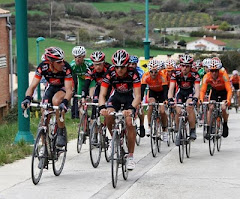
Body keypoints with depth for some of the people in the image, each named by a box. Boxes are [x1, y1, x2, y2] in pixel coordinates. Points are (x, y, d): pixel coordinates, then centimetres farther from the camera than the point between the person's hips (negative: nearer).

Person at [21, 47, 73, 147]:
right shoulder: (43, 67, -27)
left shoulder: (66, 68, -34)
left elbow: (69, 89, -37)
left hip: (63, 87, -3)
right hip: (51, 87, 3)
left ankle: (62, 131, -18)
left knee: (56, 101, -35)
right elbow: (32, 86, -26)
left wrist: (64, 102, -56)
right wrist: (27, 98, -45)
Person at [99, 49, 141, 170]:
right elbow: (102, 94, -25)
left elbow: (137, 96, -33)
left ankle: (130, 157, -9)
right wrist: (102, 107, -46)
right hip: (116, 96, 2)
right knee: (108, 115, -27)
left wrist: (131, 109, -52)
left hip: (130, 97, -2)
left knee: (129, 123, -21)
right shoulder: (110, 73, -24)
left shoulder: (133, 73, -29)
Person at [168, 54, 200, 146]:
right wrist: (170, 99, -47)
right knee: (178, 111, -15)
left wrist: (195, 99, -54)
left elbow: (197, 89, -34)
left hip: (191, 92, -2)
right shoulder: (176, 73, -25)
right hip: (180, 91, 2)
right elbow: (171, 88, -30)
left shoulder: (194, 75, -28)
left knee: (189, 107, -29)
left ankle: (193, 130, -15)